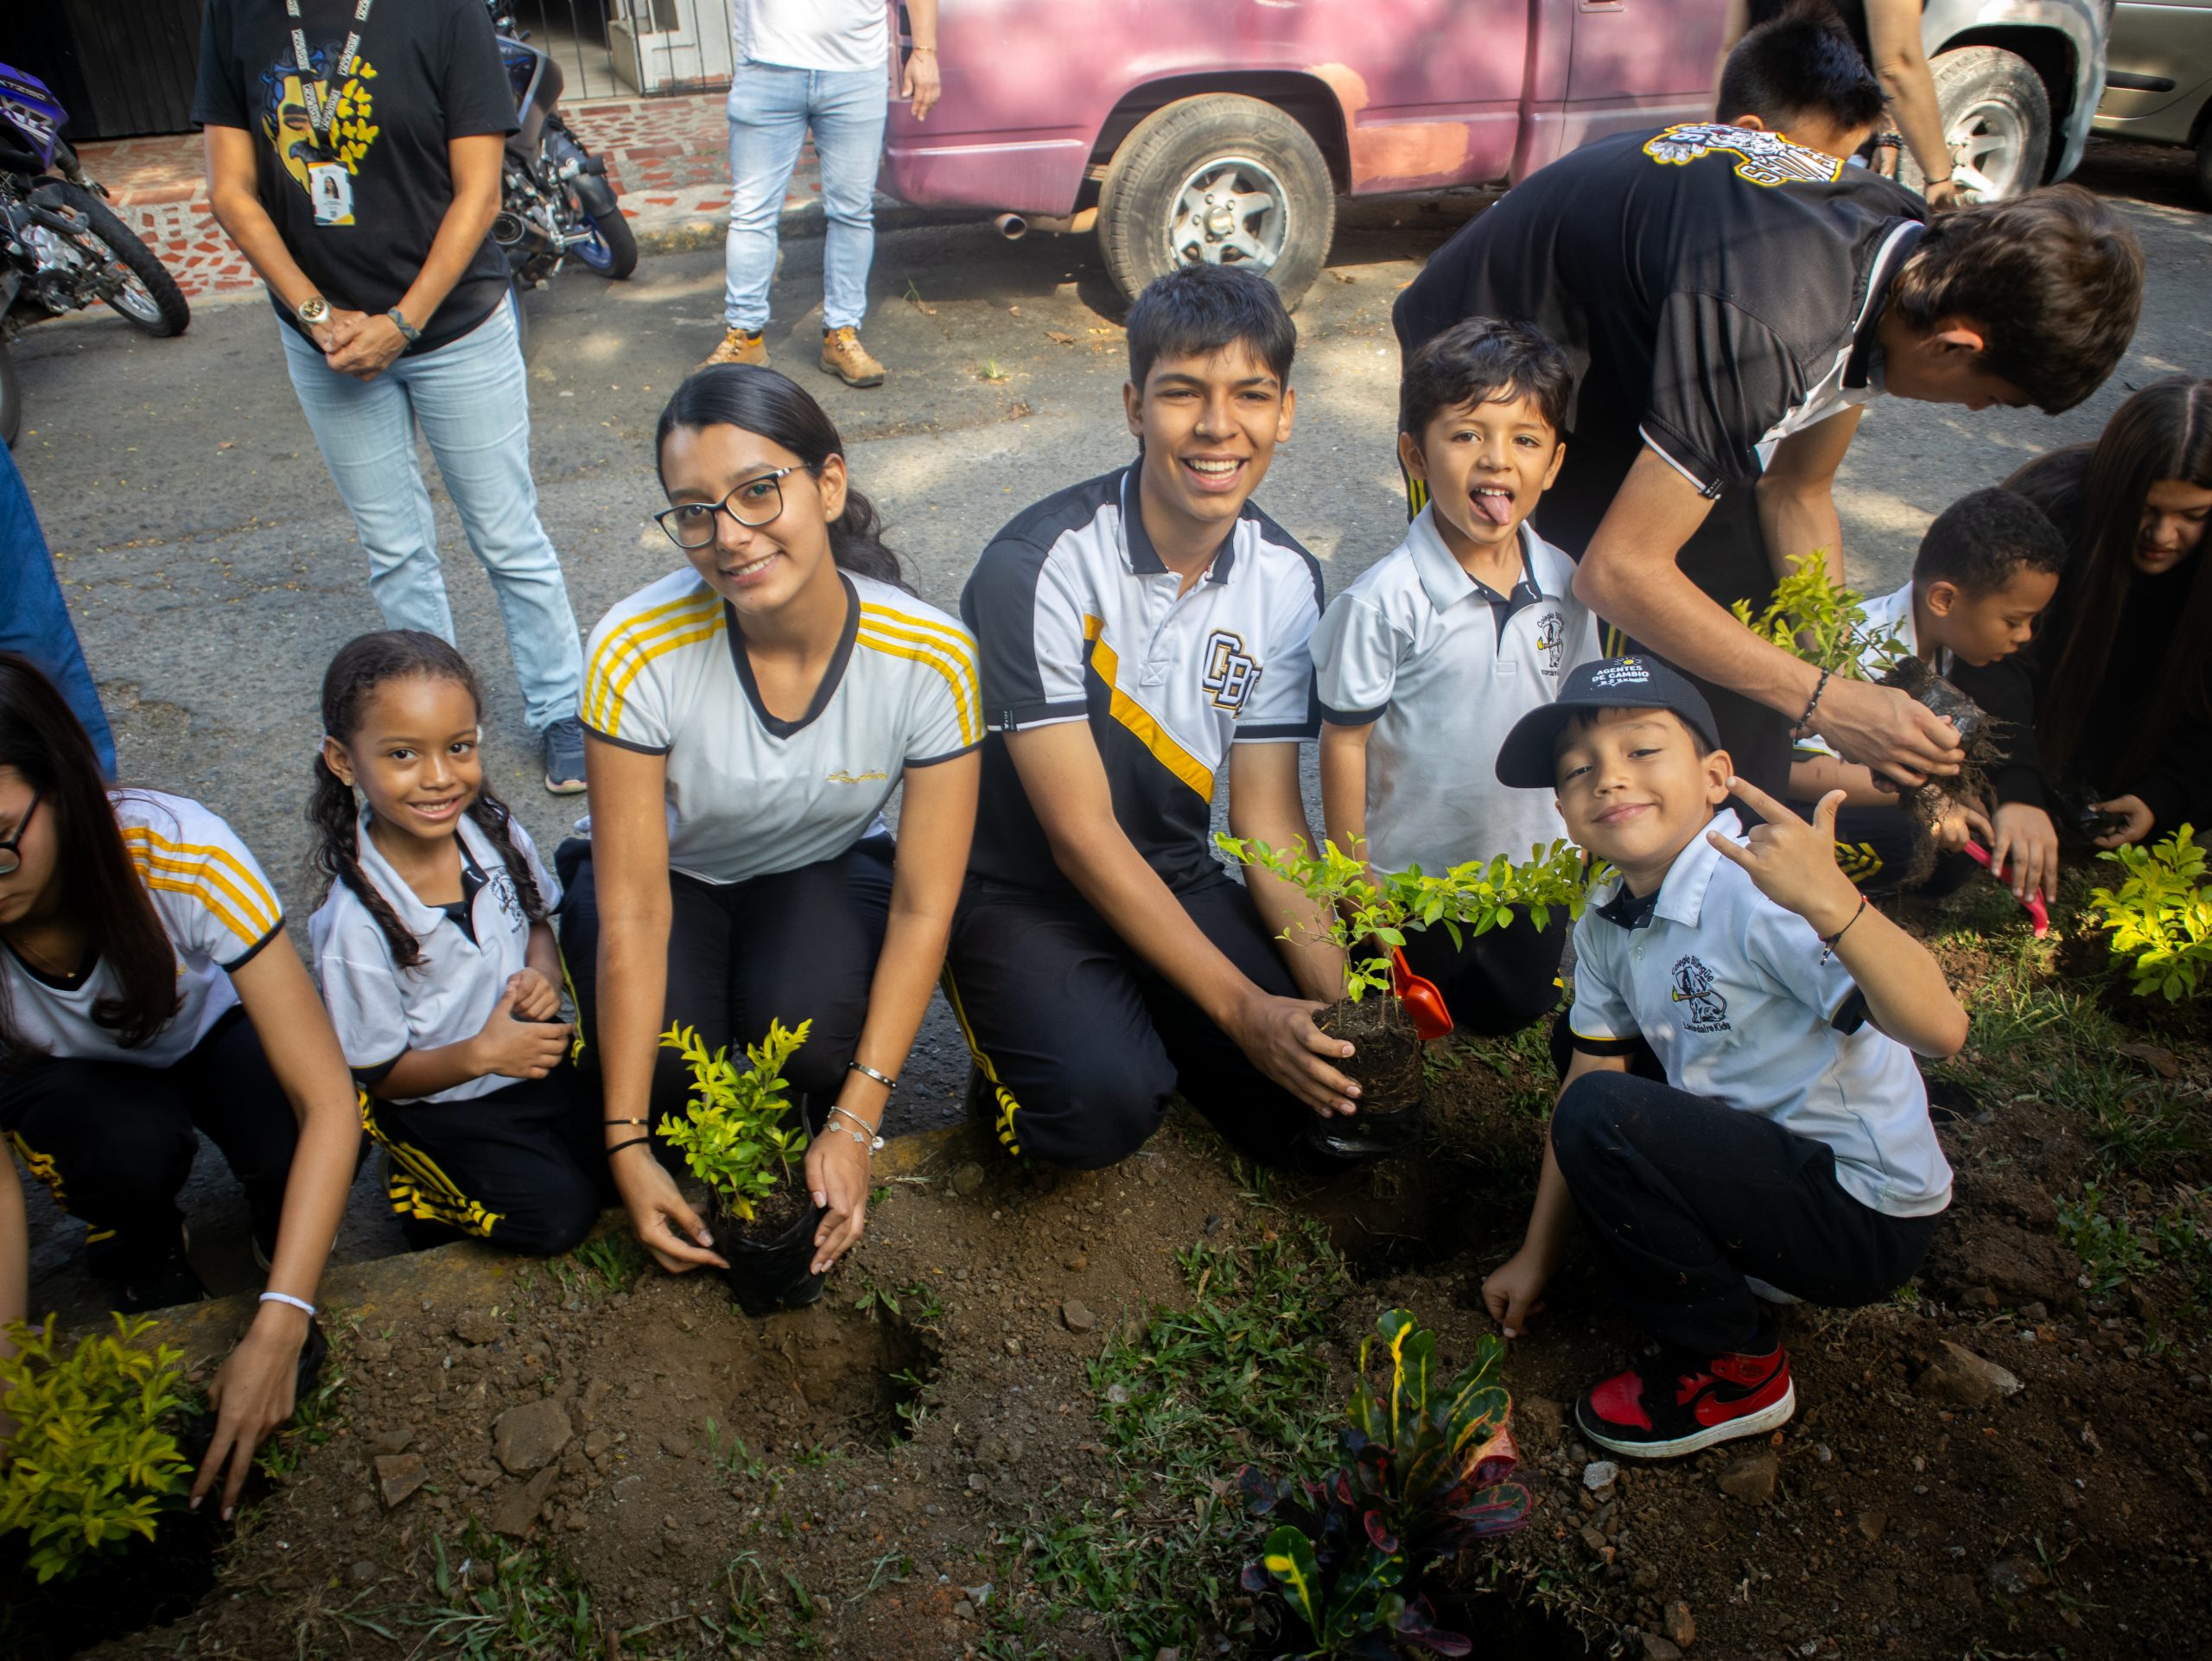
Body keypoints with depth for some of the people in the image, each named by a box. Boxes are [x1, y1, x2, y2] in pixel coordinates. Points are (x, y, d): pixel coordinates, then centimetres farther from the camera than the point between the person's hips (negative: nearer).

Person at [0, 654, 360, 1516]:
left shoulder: (181, 855, -36)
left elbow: (330, 1104, -37)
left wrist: (275, 1331, -44)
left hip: (206, 1033, -1)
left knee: (292, 1147, -32)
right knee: (128, 1141, -34)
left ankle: (283, 1259, 3)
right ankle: (145, 1267, 1)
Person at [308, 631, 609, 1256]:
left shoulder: (495, 830, -13)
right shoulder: (357, 923, -26)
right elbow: (378, 1073, -14)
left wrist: (543, 974, -14)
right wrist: (480, 1054, -30)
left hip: (532, 1049, 5)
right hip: (438, 1101, -5)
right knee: (556, 1214, -18)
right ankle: (422, 1189, 9)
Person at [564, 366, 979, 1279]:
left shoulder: (930, 655, -27)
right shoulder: (637, 651, -28)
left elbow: (923, 908, -21)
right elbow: (633, 912, -23)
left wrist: (855, 1126, -24)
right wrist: (628, 1149, -24)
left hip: (824, 871, 0)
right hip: (669, 874, 0)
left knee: (814, 1029, -31)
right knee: (668, 1063, -28)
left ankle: (825, 1110, 6)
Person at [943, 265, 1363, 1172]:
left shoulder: (1287, 580, -5)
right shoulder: (1040, 567, -23)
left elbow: (1268, 814, -3)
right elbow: (1080, 833, -23)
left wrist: (1340, 994, -17)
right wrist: (1244, 1010, -24)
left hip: (1175, 882, 6)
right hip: (1020, 892, -5)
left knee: (1327, 1084, -10)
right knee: (1100, 1109, -30)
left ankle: (1149, 1036, 17)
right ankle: (1021, 1066, 6)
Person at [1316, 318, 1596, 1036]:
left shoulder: (1563, 585, -10)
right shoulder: (1385, 600, -27)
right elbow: (1345, 738, -18)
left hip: (1532, 859, 5)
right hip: (1414, 867, -4)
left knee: (1517, 1008, 23)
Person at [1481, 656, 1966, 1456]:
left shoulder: (1758, 888, -25)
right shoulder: (1605, 923, 0)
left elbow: (1940, 1030, -34)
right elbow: (1590, 1070, 5)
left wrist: (1831, 902, -51)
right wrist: (1538, 1256, 7)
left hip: (1864, 1213, -8)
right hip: (1771, 1160, 9)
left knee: (1600, 1118, -24)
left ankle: (1734, 1369, -3)